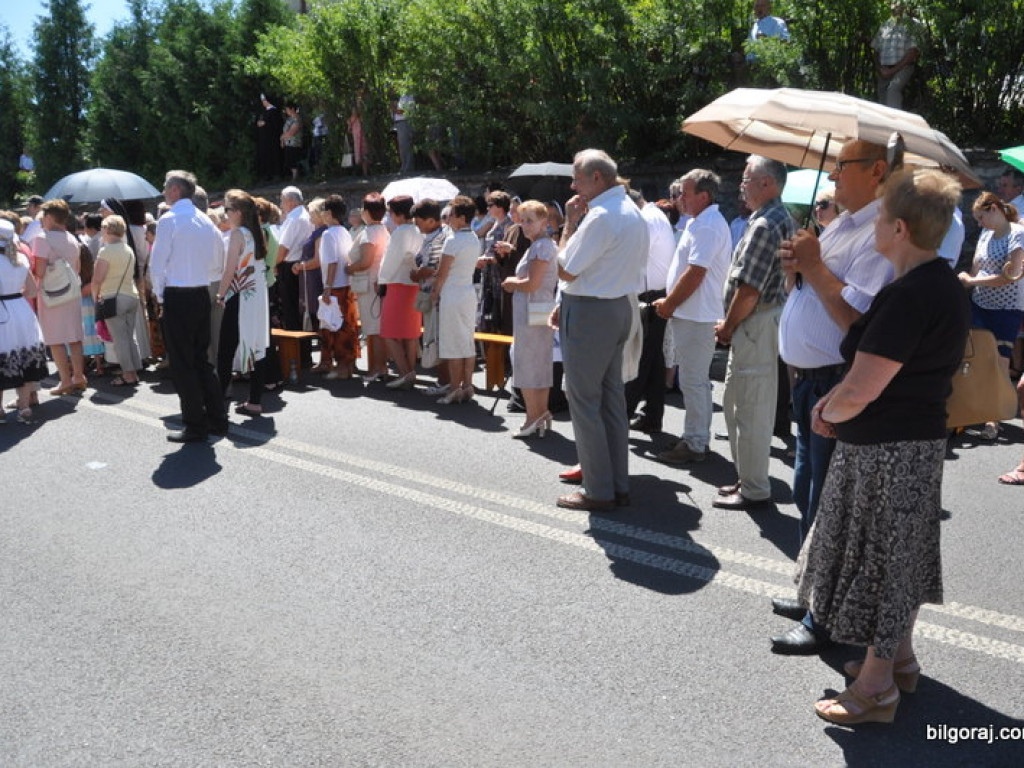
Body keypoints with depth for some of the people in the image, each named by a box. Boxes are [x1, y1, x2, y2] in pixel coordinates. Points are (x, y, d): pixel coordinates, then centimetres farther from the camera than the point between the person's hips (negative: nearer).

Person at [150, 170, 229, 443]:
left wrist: (159, 293, 2)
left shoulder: (169, 219, -11)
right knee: (201, 359, 15)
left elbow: (157, 261, -11)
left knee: (182, 364, 0)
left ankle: (195, 427, 4)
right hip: (202, 294, 7)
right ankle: (217, 420, 17)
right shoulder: (205, 220, 9)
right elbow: (217, 251, 18)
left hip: (177, 297, -7)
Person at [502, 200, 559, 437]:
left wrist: (511, 282, -5)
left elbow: (532, 284, -21)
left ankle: (533, 418, 3)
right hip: (536, 312, 10)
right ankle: (542, 414, 20)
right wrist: (515, 283, 5)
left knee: (527, 366, -3)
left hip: (531, 314, -10)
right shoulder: (540, 245, 16)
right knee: (540, 365, 13)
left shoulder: (542, 246, -15)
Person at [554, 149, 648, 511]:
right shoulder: (633, 212, 13)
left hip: (589, 314, -10)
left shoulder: (601, 217, -19)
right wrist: (568, 304, 17)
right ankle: (619, 485, 21)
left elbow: (565, 270, -15)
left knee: (584, 401, -1)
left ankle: (598, 491, 5)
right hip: (619, 306, 10)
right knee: (612, 398, 13)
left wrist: (570, 223, -6)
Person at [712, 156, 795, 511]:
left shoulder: (765, 225, -18)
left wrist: (728, 328, -8)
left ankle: (754, 491, 8)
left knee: (749, 410, -2)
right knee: (739, 404, 18)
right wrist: (731, 324, 16)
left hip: (756, 324, -11)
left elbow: (749, 290, -22)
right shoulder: (782, 219, 15)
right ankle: (749, 479, 29)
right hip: (767, 319, 11)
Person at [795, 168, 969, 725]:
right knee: (901, 553, 21)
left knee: (879, 555, 3)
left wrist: (828, 414, -7)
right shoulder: (942, 285, 8)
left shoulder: (909, 296, -25)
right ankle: (901, 658, 38)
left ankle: (876, 686, 17)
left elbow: (859, 392, -27)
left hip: (887, 448, -10)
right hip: (921, 435, 10)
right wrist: (833, 402, 5)